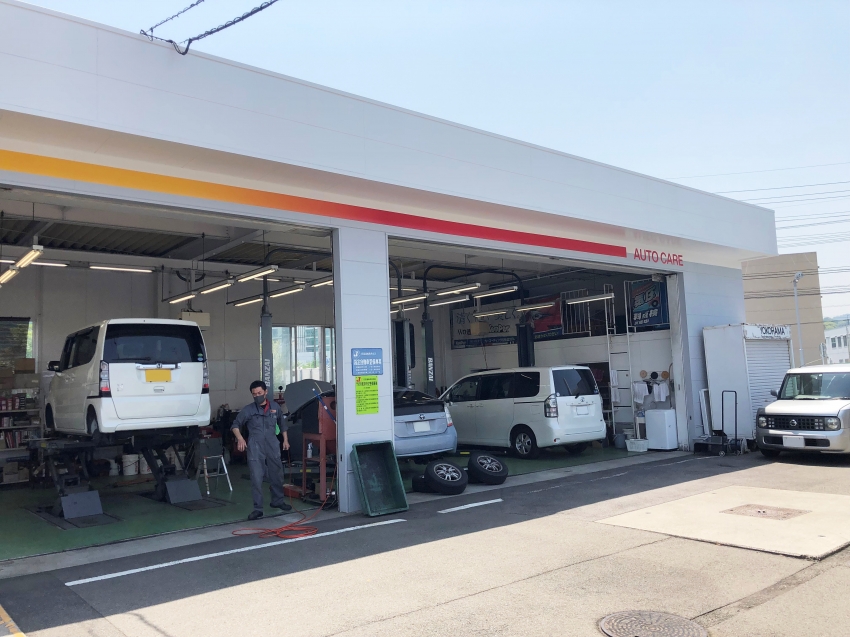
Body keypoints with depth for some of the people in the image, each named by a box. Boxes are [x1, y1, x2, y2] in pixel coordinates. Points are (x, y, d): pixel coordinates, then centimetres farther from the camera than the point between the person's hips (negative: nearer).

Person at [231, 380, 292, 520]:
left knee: (277, 475, 15)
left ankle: (278, 501, 35)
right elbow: (235, 425, 3)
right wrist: (240, 438, -14)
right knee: (256, 479, -6)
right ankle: (258, 508, 2)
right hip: (255, 448, -3)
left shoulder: (275, 407, 5)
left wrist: (285, 440, 16)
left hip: (273, 446, 3)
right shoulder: (248, 410, -3)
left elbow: (282, 423, 19)